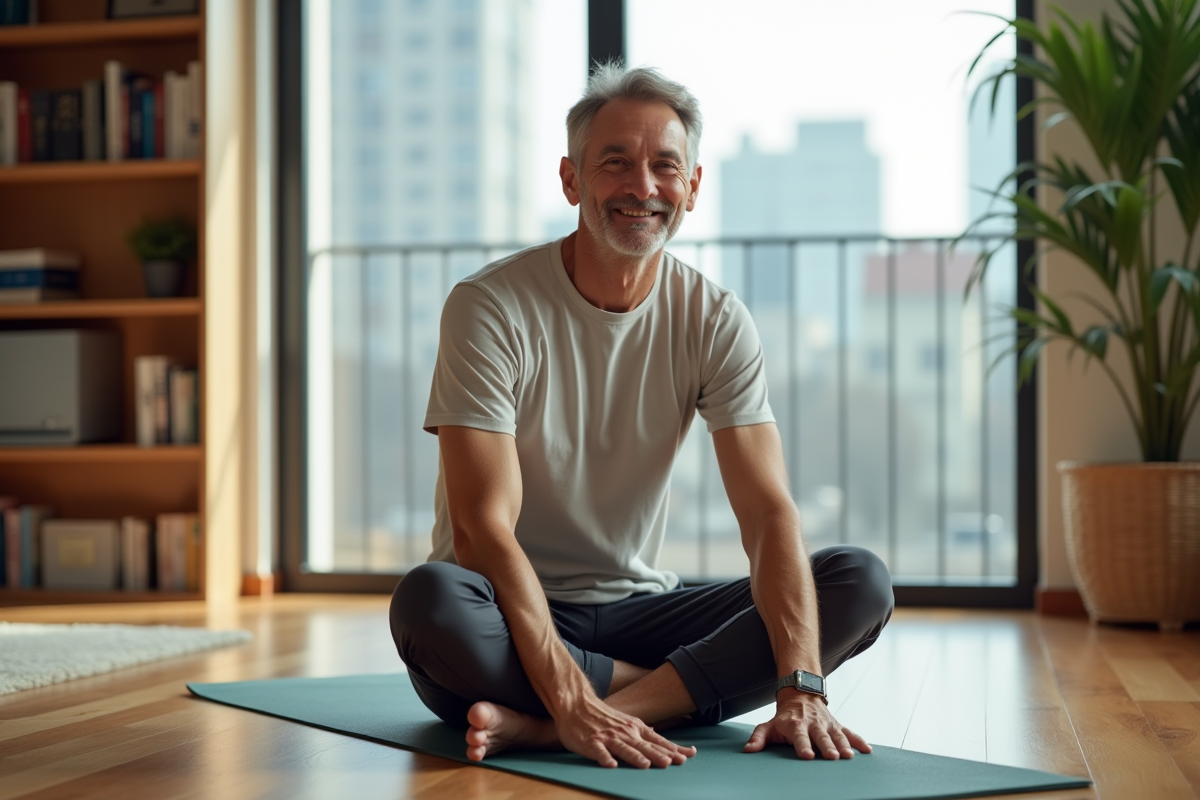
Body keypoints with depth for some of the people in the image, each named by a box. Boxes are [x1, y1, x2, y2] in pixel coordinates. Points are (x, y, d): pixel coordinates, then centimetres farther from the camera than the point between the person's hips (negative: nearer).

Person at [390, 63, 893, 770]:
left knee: (861, 583, -16)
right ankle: (686, 691, -16)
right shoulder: (492, 307, -14)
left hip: (641, 608, 4)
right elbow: (482, 526, -23)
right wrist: (571, 702, -36)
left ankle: (534, 725, -28)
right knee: (429, 601, -37)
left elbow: (769, 512, -12)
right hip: (513, 619, -4)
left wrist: (801, 689, -29)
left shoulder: (715, 321, -3)